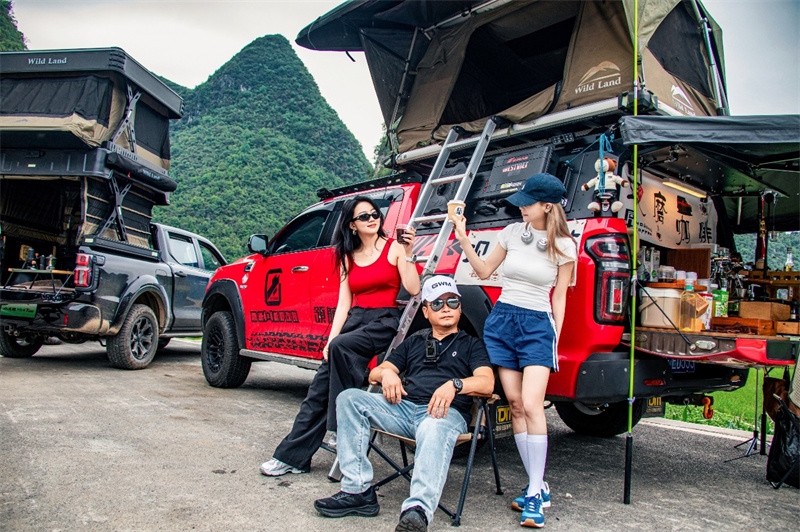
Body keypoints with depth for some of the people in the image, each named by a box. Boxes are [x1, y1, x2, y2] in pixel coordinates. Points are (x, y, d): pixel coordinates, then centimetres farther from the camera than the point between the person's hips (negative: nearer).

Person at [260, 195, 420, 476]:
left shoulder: (394, 247, 2)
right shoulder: (348, 257, 16)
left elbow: (413, 289, -8)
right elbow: (344, 303, 11)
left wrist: (407, 254, -15)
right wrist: (330, 339, 0)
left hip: (386, 320, -4)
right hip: (355, 319, 5)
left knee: (342, 347, -33)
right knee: (320, 385, -6)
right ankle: (293, 456, 2)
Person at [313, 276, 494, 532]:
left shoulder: (471, 344, 19)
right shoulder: (414, 342, 30)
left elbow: (487, 382, 0)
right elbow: (374, 374, 25)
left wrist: (455, 385, -21)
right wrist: (386, 373, 0)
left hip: (445, 412, -4)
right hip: (403, 407, 4)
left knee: (435, 430, -40)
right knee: (350, 398, -18)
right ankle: (358, 491, -23)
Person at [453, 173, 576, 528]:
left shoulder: (563, 246, 0)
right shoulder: (512, 233, 6)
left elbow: (558, 297, 4)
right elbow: (484, 271, 15)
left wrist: (556, 338, 1)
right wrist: (463, 239, 5)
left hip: (537, 325, -3)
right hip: (501, 319, 3)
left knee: (531, 405, -16)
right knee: (515, 404, 1)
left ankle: (534, 495, -6)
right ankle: (538, 487, 12)